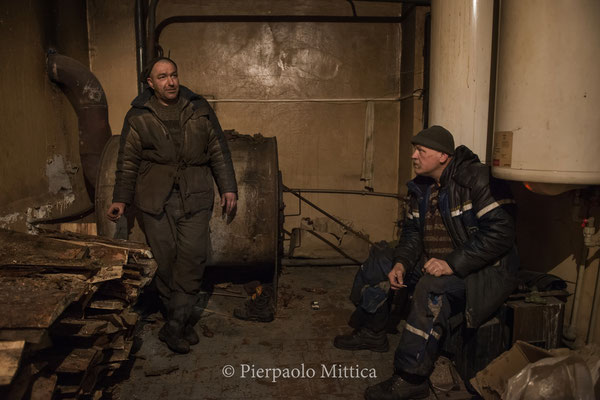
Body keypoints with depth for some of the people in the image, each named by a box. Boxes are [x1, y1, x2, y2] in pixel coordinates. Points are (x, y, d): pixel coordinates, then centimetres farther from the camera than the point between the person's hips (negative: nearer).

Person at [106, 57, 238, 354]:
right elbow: (128, 161, 10)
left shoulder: (199, 109, 8)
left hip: (195, 195, 0)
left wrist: (228, 188, 6)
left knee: (193, 254, -11)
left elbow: (218, 151, 11)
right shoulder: (138, 116, 6)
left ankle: (175, 324, 1)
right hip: (155, 197, 0)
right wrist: (120, 199, 7)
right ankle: (185, 321, 14)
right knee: (165, 258, -2)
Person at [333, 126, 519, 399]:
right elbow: (412, 231, 12)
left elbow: (500, 232, -26)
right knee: (378, 261, 7)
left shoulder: (477, 179, -20)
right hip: (434, 261, 9)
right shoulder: (422, 186, 6)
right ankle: (372, 333, 24)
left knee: (433, 288, -37)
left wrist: (453, 263, -30)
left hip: (484, 270, -9)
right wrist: (401, 263, -7)